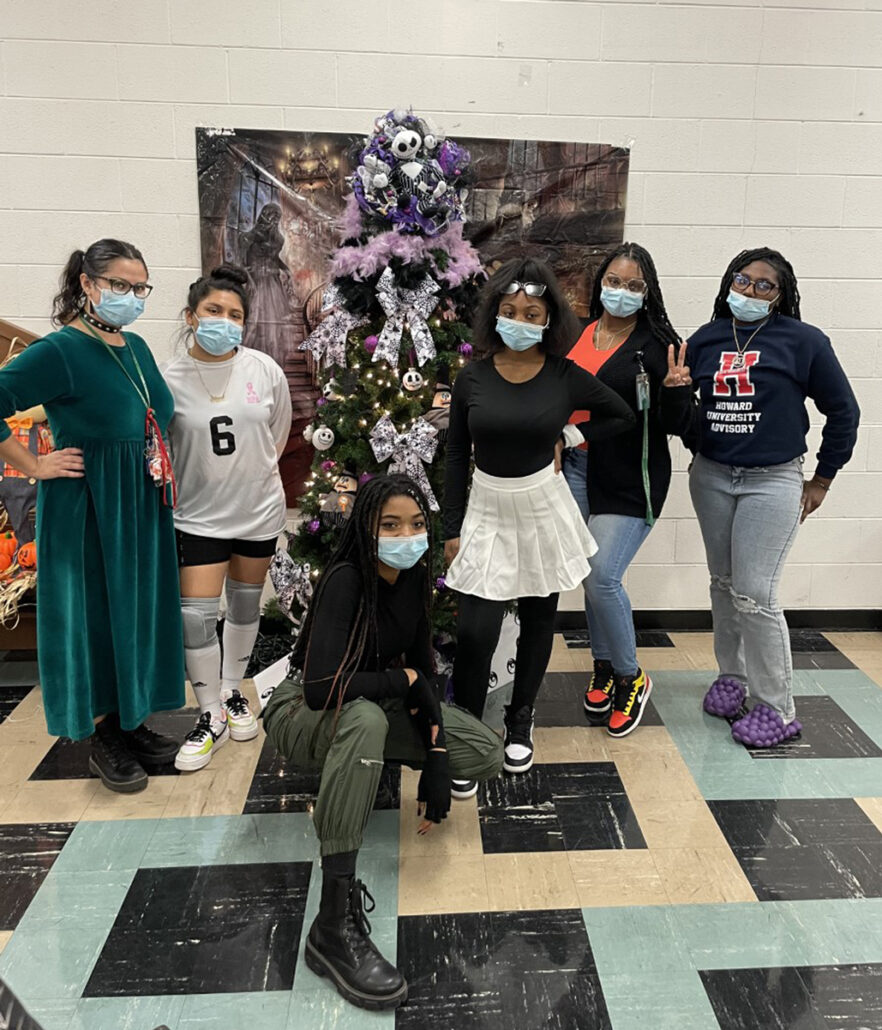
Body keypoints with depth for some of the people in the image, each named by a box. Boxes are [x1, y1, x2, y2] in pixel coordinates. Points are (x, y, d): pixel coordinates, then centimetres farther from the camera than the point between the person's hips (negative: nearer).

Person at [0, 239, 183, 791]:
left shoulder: (137, 347, 9)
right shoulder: (60, 350, -14)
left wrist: (162, 472, 12)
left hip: (145, 506, 8)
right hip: (88, 507, -7)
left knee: (140, 611, 13)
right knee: (95, 614, 4)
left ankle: (131, 722, 30)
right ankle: (102, 739, 21)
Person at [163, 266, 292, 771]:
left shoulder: (264, 369, -7)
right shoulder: (170, 378, -11)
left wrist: (252, 472, 10)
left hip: (259, 509, 2)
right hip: (199, 515, -2)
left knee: (246, 602, 15)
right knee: (197, 614, -4)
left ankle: (232, 691, 37)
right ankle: (211, 717, 15)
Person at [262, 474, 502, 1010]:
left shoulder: (415, 577, -7)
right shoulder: (345, 581, -27)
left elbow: (422, 671, -2)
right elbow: (321, 687, -36)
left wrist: (435, 762, -12)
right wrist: (405, 680, -23)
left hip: (375, 706, 6)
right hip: (304, 711, -6)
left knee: (488, 754, -5)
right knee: (365, 718, -42)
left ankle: (365, 766, 16)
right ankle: (335, 925, -38)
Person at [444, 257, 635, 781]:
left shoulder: (566, 377, -6)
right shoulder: (472, 379, -4)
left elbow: (623, 416, 10)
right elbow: (457, 457, 2)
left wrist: (567, 438, -3)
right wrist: (452, 529, 1)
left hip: (543, 508, 1)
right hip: (488, 511, 0)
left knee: (538, 622, 13)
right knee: (476, 631, -8)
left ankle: (520, 723, 34)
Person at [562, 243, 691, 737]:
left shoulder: (657, 344, -7)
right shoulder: (579, 334, 8)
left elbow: (676, 425, -8)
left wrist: (673, 392, -27)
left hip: (629, 478, -5)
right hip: (578, 467, 5)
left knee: (602, 577, -10)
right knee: (591, 576, 11)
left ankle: (630, 677, 14)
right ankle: (604, 667, 32)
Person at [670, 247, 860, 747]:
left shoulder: (803, 341, -7)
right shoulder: (705, 339, 4)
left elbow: (844, 411, 1)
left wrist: (822, 480, 2)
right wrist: (673, 388, -14)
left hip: (773, 482, -4)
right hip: (711, 477, 4)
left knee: (754, 596, -6)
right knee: (724, 584, 14)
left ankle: (778, 710, 11)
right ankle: (731, 677, 33)